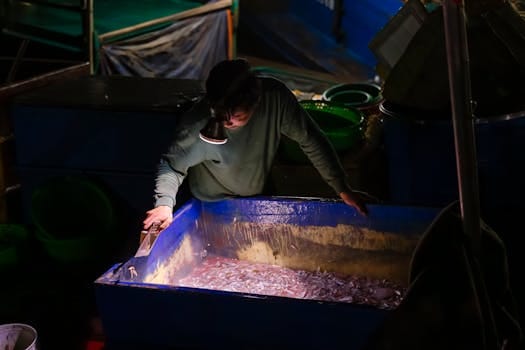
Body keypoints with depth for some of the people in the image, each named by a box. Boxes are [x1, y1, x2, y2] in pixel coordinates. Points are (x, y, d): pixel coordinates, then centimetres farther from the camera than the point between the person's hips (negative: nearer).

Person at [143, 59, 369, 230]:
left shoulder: (275, 97, -32)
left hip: (259, 197, 3)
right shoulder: (197, 125, -37)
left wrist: (342, 189, -21)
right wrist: (164, 204, -37)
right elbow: (173, 165, -20)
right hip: (214, 207, -3)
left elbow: (311, 141, -20)